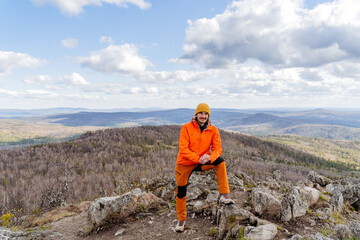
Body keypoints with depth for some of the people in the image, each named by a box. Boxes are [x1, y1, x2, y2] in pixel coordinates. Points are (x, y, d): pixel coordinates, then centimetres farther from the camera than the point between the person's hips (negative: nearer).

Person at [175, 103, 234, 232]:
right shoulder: (187, 127, -13)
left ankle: (224, 196, -20)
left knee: (220, 161, -24)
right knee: (181, 192, 6)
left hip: (202, 163, 1)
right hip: (185, 164, -1)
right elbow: (183, 149, -20)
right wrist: (198, 159, -31)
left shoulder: (213, 130, -6)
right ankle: (181, 220, 29)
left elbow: (217, 149, -10)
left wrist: (209, 157, -32)